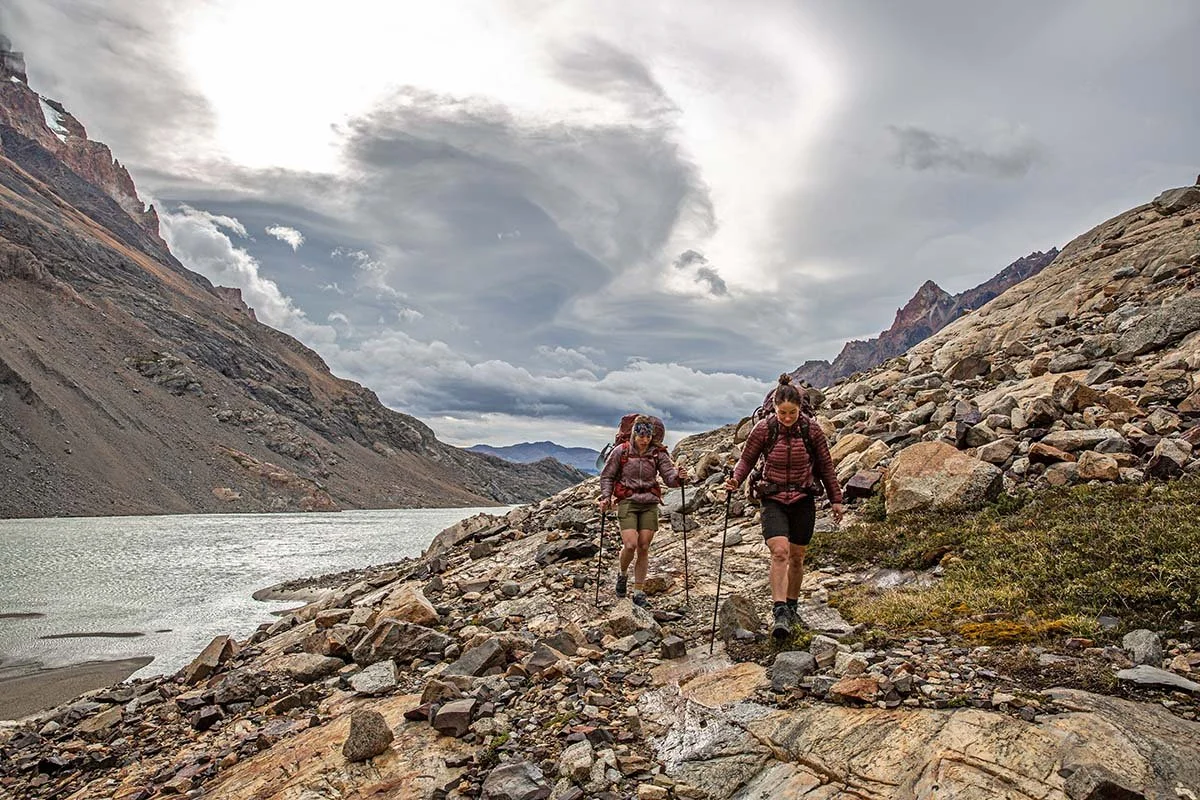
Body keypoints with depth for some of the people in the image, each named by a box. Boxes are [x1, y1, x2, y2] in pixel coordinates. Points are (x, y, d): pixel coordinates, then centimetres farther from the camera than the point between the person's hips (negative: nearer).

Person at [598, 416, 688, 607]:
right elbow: (607, 476, 5)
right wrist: (606, 498, -5)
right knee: (630, 545, -15)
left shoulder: (658, 454, 0)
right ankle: (623, 575, 16)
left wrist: (679, 477, -29)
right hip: (627, 502, -2)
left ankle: (639, 592, 13)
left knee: (643, 548, 1)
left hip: (650, 504, 2)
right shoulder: (621, 451, -3)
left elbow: (669, 477, -7)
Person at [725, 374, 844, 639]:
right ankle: (779, 613, -22)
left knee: (796, 557, 11)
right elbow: (747, 459, 2)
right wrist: (736, 479, -17)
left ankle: (791, 605, 32)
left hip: (804, 500, 2)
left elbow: (825, 466, 4)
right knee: (780, 551, -21)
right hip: (773, 500, -2)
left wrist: (836, 499, 9)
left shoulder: (811, 429, -7)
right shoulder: (763, 429, -10)